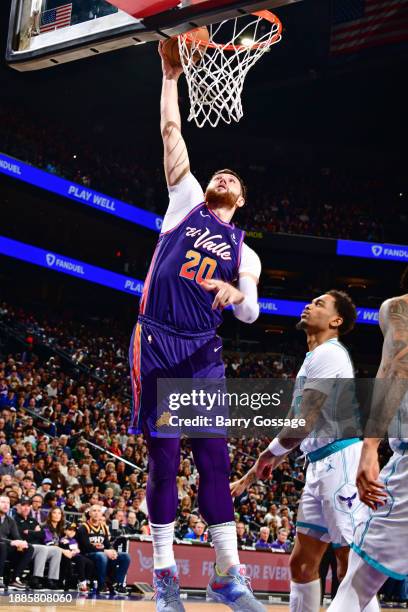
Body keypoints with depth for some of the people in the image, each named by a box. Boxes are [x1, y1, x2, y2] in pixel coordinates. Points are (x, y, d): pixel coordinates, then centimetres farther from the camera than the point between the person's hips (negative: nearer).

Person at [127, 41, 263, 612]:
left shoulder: (245, 254, 16)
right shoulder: (187, 203, 12)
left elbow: (250, 314, 9)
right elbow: (171, 134, 9)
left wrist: (237, 294, -13)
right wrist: (170, 78, 8)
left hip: (203, 351, 2)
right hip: (155, 344, -2)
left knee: (215, 460, -4)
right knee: (163, 461, -2)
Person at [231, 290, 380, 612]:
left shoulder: (328, 353, -9)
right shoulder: (315, 359, 22)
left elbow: (306, 421, -17)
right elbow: (296, 424, 24)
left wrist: (270, 454, -1)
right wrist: (250, 476, 23)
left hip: (341, 459, -10)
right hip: (320, 464, 10)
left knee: (352, 565, -9)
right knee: (302, 562, 10)